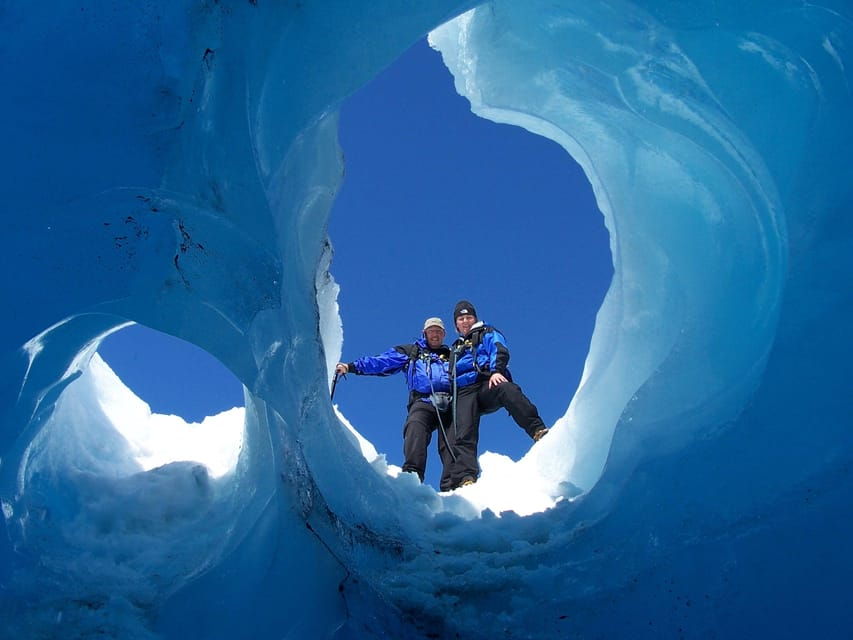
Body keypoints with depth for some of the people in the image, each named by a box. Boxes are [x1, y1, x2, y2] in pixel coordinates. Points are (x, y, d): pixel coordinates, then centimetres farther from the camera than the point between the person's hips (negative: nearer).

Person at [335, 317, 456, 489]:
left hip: (449, 404, 2)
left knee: (450, 443, -19)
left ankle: (451, 486, -31)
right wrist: (352, 367, 5)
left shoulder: (452, 355, 32)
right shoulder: (411, 352, 25)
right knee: (415, 426, -32)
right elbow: (381, 362, 16)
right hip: (422, 402, -1)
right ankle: (412, 473, -44)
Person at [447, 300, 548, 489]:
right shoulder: (454, 349, 40)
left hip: (488, 382, -3)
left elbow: (499, 351, 5)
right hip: (464, 392, 3)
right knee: (463, 435, -23)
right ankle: (465, 478, -39)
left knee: (508, 390, -40)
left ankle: (539, 431, -53)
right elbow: (449, 376, 36)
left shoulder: (487, 334, 26)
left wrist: (496, 371, -16)